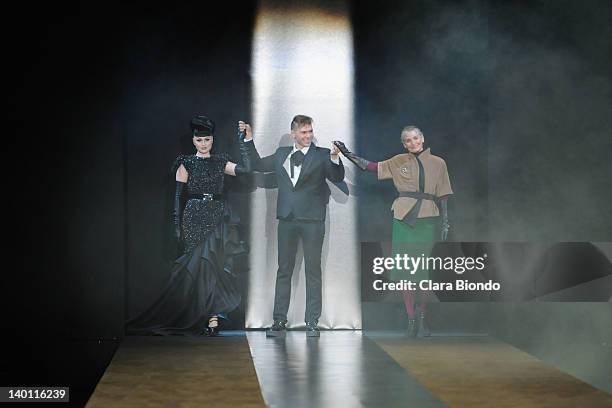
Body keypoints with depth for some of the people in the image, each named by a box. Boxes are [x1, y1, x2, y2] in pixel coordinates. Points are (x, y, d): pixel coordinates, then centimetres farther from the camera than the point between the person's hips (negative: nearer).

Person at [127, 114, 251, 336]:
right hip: (195, 218, -2)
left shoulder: (220, 163, 11)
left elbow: (245, 168, -3)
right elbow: (178, 195, 1)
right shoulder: (186, 164, 4)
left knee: (215, 264, -5)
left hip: (219, 218, 2)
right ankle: (212, 315, -2)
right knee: (201, 265, -7)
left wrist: (242, 142, -6)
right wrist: (177, 224, -5)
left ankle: (212, 315, -3)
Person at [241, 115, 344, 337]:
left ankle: (312, 322, 6)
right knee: (283, 270, 6)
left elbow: (338, 178, -8)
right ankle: (279, 321, 11)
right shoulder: (281, 154, 13)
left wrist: (334, 159, -26)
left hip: (312, 220, -3)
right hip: (287, 219, 3)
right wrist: (249, 140, 14)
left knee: (313, 271, 1)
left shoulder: (322, 155, 2)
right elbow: (258, 165, 21)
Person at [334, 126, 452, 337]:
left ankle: (422, 317, 8)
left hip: (428, 220, -1)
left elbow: (442, 195, 9)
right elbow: (371, 167, 11)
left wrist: (445, 222, 6)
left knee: (426, 272, -5)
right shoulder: (399, 162, 10)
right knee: (405, 271, -1)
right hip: (404, 219, 1)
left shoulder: (438, 163, 8)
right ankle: (411, 318, 6)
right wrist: (347, 153, 4)